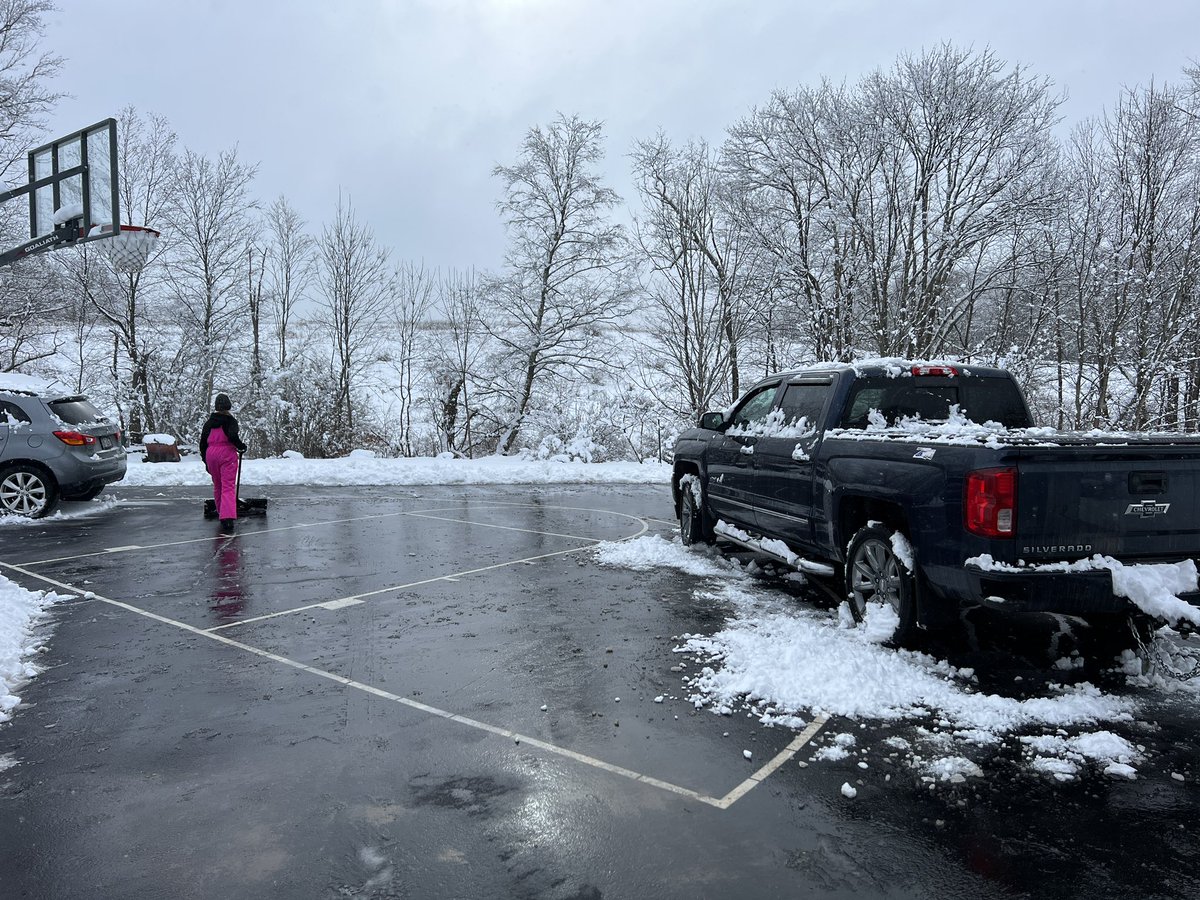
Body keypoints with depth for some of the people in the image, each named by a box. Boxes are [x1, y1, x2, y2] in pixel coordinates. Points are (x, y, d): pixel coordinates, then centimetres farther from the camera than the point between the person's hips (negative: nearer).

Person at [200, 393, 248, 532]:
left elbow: (203, 443, 12)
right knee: (228, 487, -8)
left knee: (217, 486, 19)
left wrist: (205, 461, 20)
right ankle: (228, 517, -23)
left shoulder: (209, 423, 11)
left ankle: (221, 514, 27)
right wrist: (241, 447, -2)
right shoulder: (231, 420, -3)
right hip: (227, 453, -4)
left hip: (211, 454, 5)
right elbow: (233, 436, -21)